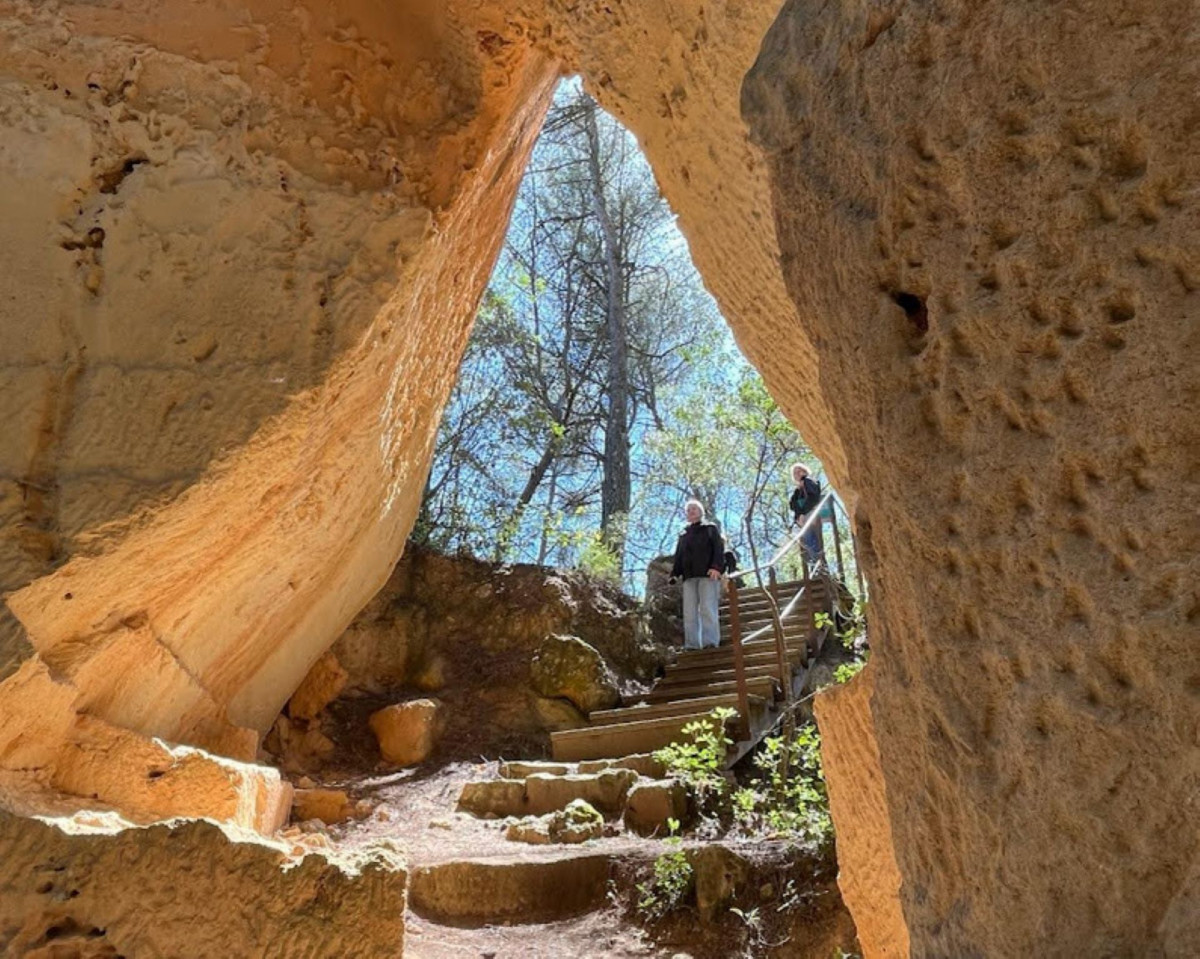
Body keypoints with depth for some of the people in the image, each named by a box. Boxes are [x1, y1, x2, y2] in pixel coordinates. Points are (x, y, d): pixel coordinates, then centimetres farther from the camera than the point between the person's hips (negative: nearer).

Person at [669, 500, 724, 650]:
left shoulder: (710, 529, 12)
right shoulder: (683, 534, 25)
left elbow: (719, 549, -1)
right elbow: (678, 556, 21)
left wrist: (716, 567, -17)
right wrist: (674, 574, 7)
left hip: (708, 575, -5)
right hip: (689, 577, 5)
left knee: (708, 609, -12)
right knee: (689, 612, -3)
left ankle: (711, 642, -14)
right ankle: (692, 643, -4)